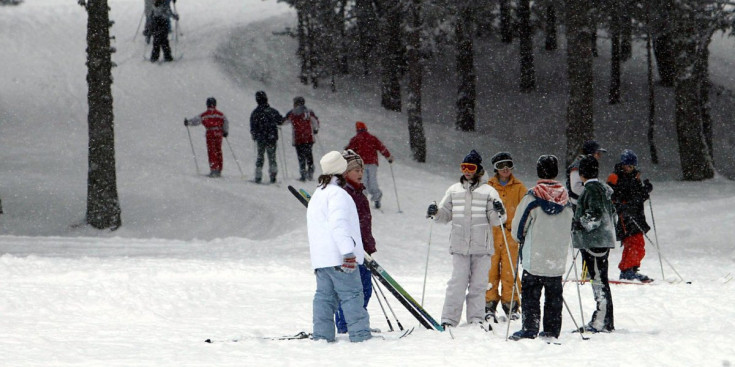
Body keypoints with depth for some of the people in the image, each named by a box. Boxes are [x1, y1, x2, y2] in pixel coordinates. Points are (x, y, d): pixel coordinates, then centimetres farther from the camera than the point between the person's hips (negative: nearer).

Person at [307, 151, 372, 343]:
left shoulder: (317, 195, 23)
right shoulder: (337, 194, -10)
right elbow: (339, 224, -21)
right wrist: (348, 252, -25)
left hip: (320, 258, 9)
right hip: (339, 257, -9)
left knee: (324, 295, 7)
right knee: (352, 294, -7)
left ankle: (322, 334, 2)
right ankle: (359, 333, -10)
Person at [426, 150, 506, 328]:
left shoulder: (488, 191, 5)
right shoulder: (454, 190, 13)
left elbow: (495, 220, 1)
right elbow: (446, 214, 19)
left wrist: (499, 213, -21)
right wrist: (436, 213, -1)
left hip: (482, 246, -1)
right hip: (459, 245, 1)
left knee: (478, 284, 2)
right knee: (457, 283, -6)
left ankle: (476, 318, 9)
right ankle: (449, 319, -3)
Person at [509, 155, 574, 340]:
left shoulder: (533, 196, -12)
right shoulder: (565, 197, 1)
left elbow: (518, 224, -5)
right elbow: (570, 224, 13)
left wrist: (520, 238, 16)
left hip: (534, 257, -4)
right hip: (558, 258, 4)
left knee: (531, 294, 2)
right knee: (554, 296, 11)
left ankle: (530, 329, -3)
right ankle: (552, 330, 12)